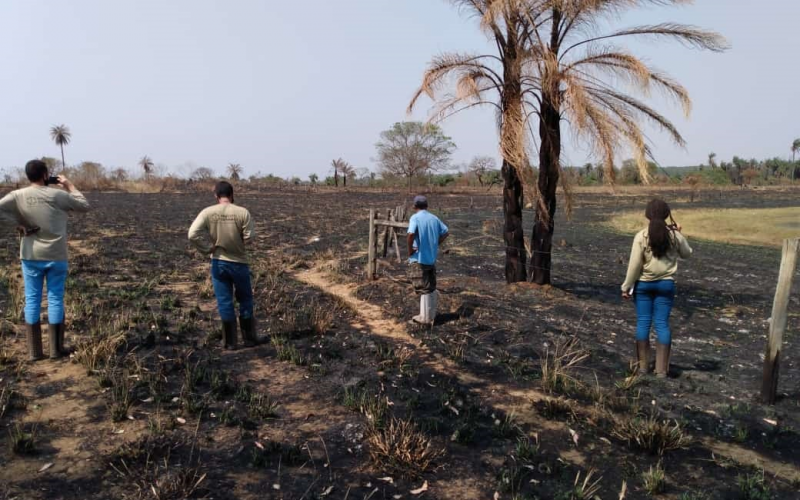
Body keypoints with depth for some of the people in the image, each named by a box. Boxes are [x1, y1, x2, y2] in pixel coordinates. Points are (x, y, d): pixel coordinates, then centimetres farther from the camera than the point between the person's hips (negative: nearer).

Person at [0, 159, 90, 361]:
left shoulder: (18, 195, -3)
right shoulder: (58, 195, -9)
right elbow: (85, 206, 2)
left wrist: (18, 223, -2)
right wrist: (70, 186, 11)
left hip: (31, 256, 2)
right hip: (56, 256, -2)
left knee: (32, 300, 8)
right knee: (55, 299, 6)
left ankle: (34, 351, 11)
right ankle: (56, 348, 10)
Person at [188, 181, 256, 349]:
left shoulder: (207, 212, -7)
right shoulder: (243, 212, -11)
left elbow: (193, 234, -15)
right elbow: (249, 238, -13)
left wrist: (208, 248, -5)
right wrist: (238, 245, 6)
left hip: (218, 262, 1)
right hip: (239, 262, -1)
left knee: (224, 302, 8)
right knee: (245, 300, 14)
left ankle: (229, 342, 14)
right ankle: (249, 338, 20)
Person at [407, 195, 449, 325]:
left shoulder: (415, 218, -12)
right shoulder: (434, 218, 7)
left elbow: (411, 234, -28)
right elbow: (446, 233, 11)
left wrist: (410, 249, -15)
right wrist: (436, 244, 13)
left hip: (418, 258, -6)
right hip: (432, 257, 6)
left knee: (422, 288, 1)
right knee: (430, 287, 17)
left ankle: (425, 317, 7)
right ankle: (431, 314, 24)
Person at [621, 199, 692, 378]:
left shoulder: (641, 236, -12)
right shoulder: (675, 236, -4)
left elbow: (634, 265, -12)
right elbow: (687, 254, 15)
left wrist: (626, 287, -3)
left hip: (644, 284, -1)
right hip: (666, 284, 2)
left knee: (643, 322, 8)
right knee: (662, 324, 5)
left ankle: (642, 365, 14)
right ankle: (661, 369, 8)